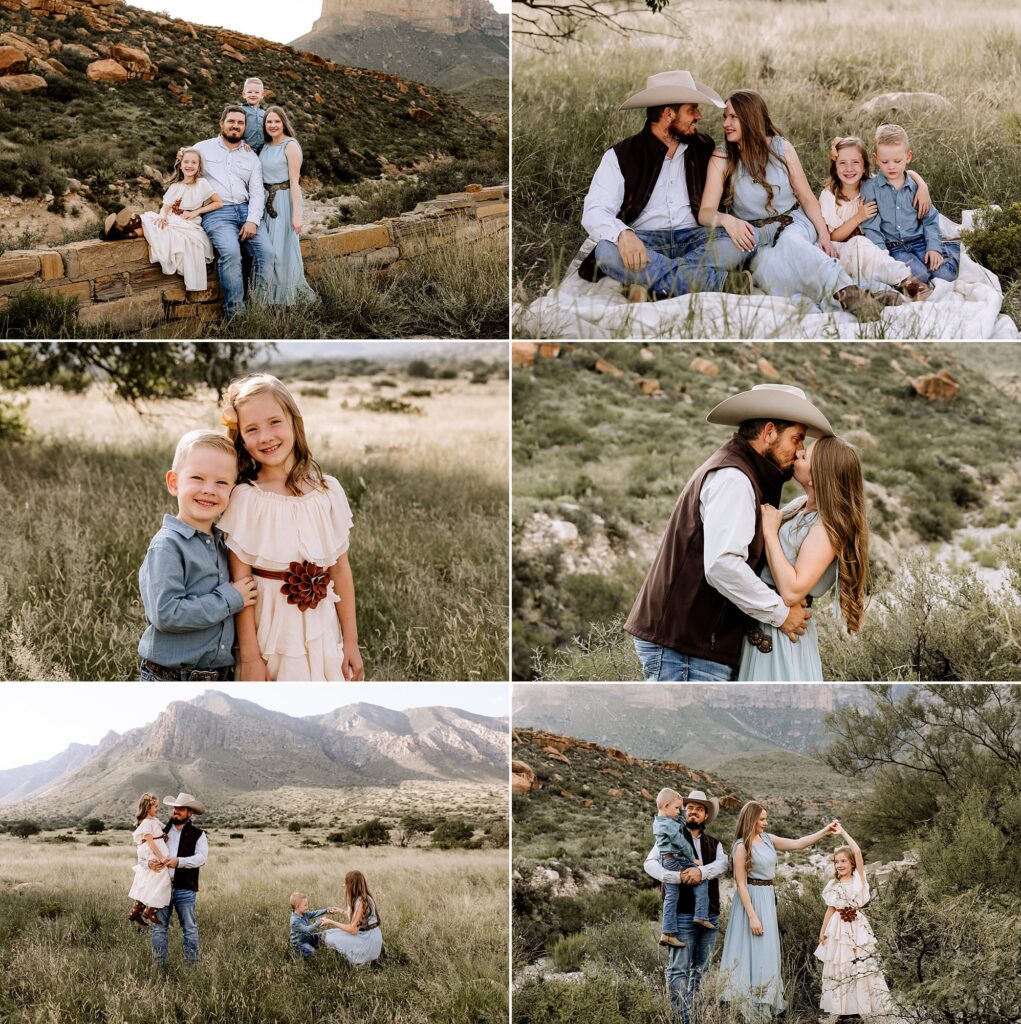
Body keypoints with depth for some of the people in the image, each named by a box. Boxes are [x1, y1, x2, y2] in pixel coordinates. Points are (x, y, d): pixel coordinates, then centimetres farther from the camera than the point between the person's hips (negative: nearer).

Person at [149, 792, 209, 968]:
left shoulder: (197, 835, 4)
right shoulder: (162, 832, 14)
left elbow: (201, 858, -10)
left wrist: (180, 861, -24)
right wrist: (148, 862, -13)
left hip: (185, 889, -3)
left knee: (189, 928, 2)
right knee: (159, 927, 4)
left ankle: (192, 965, 9)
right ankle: (159, 965, 11)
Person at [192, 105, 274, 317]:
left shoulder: (251, 157, 17)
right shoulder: (203, 148, 11)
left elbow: (257, 193, 8)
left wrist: (253, 221, -9)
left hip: (246, 211, 4)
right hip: (217, 213, -4)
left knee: (266, 251, -22)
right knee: (230, 251, -31)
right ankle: (235, 312, -28)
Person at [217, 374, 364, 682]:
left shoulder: (327, 492, 0)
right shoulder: (244, 499, -9)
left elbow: (340, 570, 4)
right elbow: (240, 584, -9)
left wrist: (351, 642, 5)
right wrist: (249, 656, -10)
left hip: (320, 629, 3)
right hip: (267, 629, -2)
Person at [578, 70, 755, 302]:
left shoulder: (703, 149, 13)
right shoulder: (620, 157, 2)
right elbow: (594, 212, -9)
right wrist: (623, 234, -31)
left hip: (694, 238, 2)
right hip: (644, 241, -2)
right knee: (607, 250, -35)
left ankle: (650, 284, -34)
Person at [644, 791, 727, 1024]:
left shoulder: (714, 844, 15)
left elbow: (722, 864, -5)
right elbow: (650, 863, -9)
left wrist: (702, 871, -25)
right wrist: (677, 877, -24)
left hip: (709, 914, 4)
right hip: (682, 914, -4)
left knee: (701, 970, 9)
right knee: (678, 969, -8)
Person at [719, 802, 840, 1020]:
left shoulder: (767, 839, 7)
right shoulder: (742, 846, -15)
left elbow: (797, 844, 10)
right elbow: (741, 884, -16)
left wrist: (825, 832, 3)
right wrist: (752, 916, -20)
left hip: (768, 899, 8)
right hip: (751, 900, -8)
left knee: (766, 952, 12)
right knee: (752, 953, -5)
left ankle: (763, 1006, 20)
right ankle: (749, 1008, 1)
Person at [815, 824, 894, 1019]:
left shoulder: (858, 879, -2)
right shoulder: (833, 885, 7)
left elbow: (857, 852, -15)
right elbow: (830, 910, 10)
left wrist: (843, 832, -10)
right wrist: (823, 931, 5)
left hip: (857, 927, -3)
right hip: (838, 928, 3)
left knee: (861, 964, -4)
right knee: (838, 966, 6)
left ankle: (862, 1004, 3)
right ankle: (841, 1006, 15)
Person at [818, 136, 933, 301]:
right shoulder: (829, 195, -3)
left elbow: (908, 174, 9)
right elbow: (832, 237, -5)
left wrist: (923, 187, -11)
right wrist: (858, 217, -14)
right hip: (843, 253, -4)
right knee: (859, 244, -35)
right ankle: (906, 280, -47)